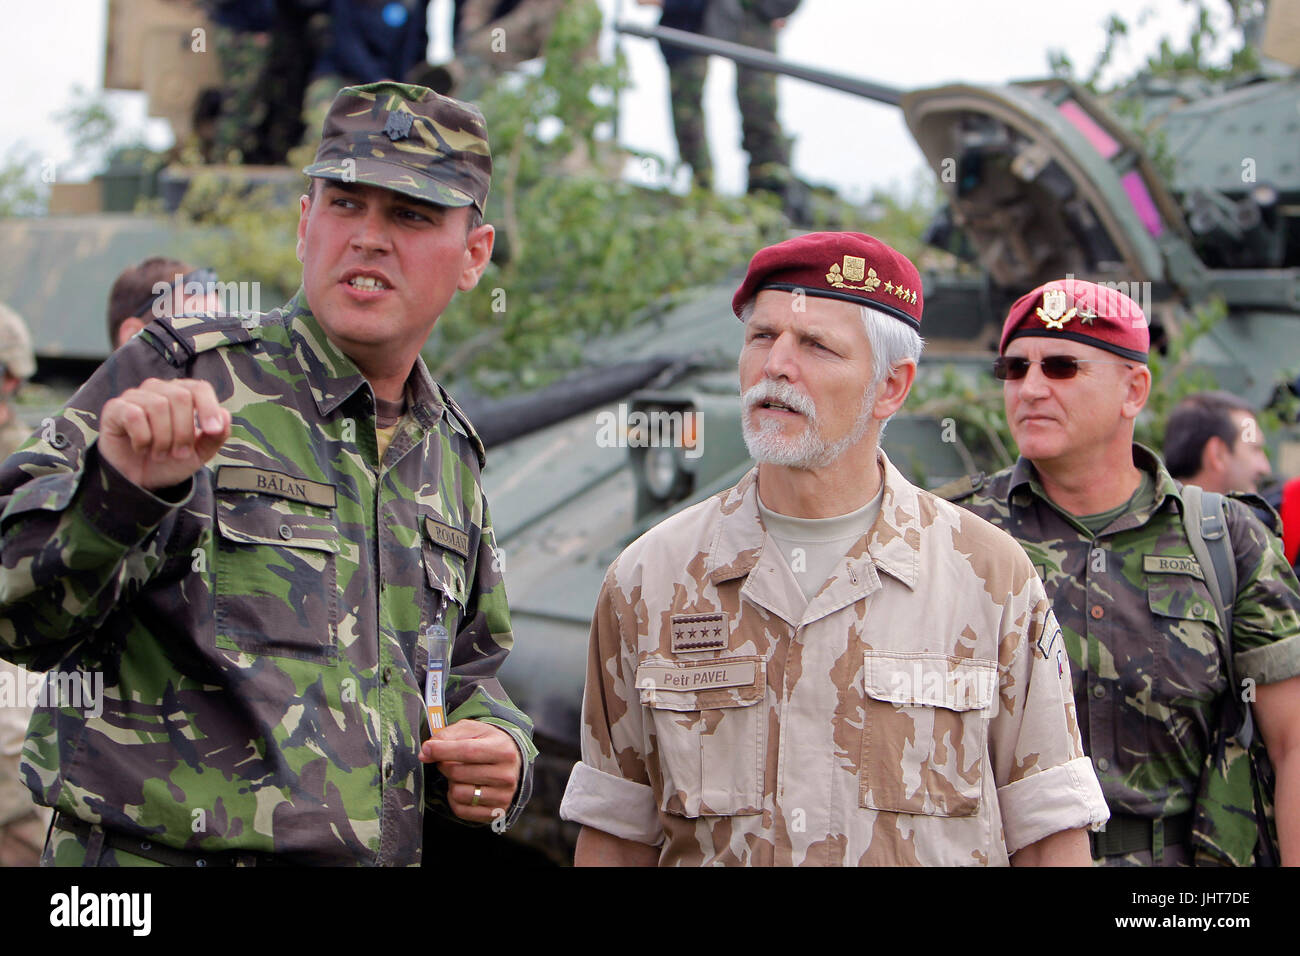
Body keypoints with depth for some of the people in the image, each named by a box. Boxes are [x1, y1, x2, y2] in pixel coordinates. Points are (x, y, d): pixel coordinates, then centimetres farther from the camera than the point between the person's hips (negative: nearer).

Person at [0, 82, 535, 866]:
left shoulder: (451, 455, 11)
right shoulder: (177, 375, -6)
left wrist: (499, 749, 5)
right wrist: (117, 491, -29)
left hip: (379, 857, 5)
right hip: (155, 855, -5)